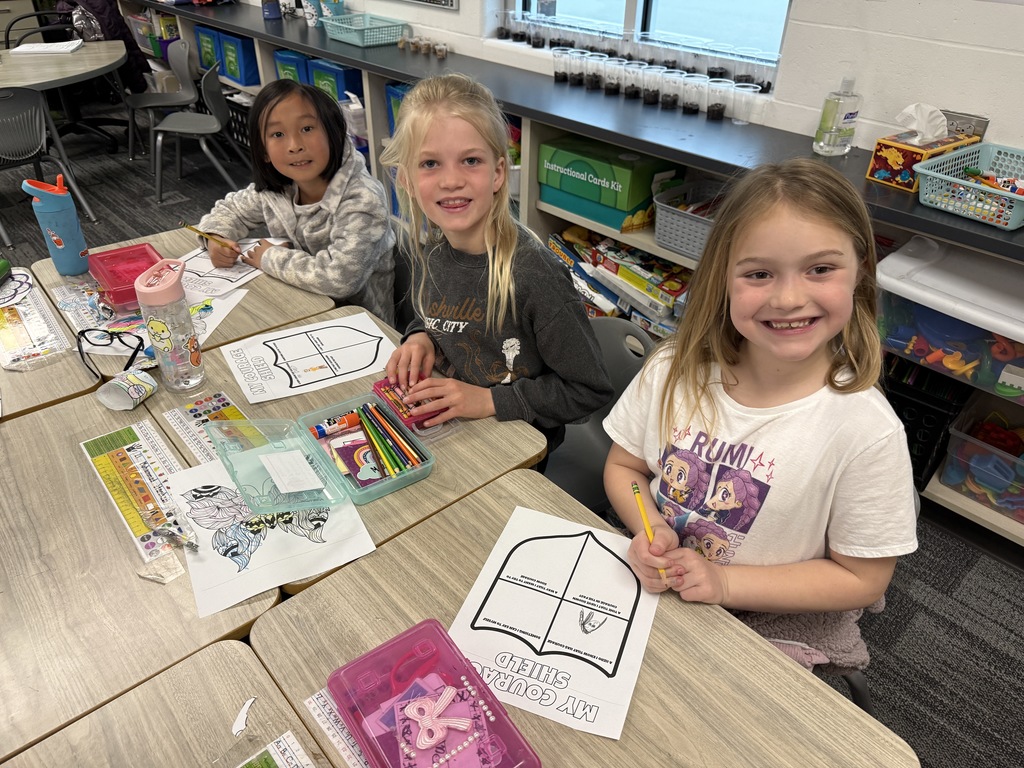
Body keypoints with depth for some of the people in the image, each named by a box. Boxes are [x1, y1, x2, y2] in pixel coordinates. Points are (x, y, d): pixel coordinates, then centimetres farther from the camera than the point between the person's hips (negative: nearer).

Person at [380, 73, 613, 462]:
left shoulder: (531, 274, -26)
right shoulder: (429, 252, -5)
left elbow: (589, 390, -18)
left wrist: (489, 400, -21)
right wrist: (421, 337, -4)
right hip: (440, 430, 6)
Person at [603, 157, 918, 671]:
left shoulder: (865, 431, -21)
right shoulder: (674, 372, -12)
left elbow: (861, 579, -11)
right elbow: (623, 467, 3)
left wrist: (725, 582, -19)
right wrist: (650, 531, -16)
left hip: (782, 636, -2)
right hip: (657, 587, 2)